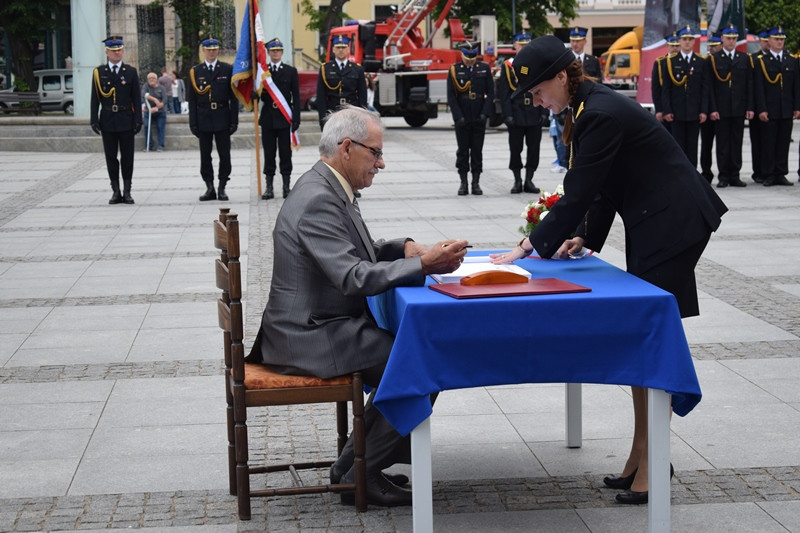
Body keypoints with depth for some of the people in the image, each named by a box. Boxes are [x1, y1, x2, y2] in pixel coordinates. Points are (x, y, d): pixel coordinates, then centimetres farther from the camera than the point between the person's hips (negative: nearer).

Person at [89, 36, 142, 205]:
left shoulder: (131, 72, 4)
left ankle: (127, 191, 9)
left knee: (127, 157, 2)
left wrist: (138, 120, -4)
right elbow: (95, 98, 4)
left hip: (126, 120, -1)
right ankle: (116, 191, 10)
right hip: (107, 120, 1)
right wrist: (94, 120, -3)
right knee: (111, 157, 4)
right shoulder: (99, 72, 5)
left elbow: (137, 98, 3)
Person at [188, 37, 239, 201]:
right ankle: (210, 188, 11)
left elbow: (233, 97, 3)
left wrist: (234, 120, -4)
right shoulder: (195, 71, 7)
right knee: (205, 156, 4)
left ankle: (222, 188, 9)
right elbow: (192, 100, 5)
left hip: (222, 119, -1)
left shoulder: (227, 70, 5)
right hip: (204, 120, 1)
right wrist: (193, 123, -2)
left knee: (224, 155, 0)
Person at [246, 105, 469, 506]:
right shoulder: (317, 201, -22)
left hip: (320, 324, 11)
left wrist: (402, 247, 5)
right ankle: (359, 474, -3)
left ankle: (356, 461, 16)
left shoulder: (329, 189, 12)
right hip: (311, 337, -11)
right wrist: (424, 265, -29)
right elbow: (355, 277, -29)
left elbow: (354, 255, 22)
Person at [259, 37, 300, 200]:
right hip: (268, 118, 1)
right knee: (269, 153, 3)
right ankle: (269, 187, 7)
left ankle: (286, 187, 8)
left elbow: (296, 96, 3)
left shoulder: (291, 71, 6)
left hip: (285, 118, -1)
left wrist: (296, 119, -4)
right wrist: (262, 93, -15)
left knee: (285, 153, 1)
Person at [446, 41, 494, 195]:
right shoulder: (454, 70, 0)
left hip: (479, 119, 1)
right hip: (462, 119, -1)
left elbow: (490, 93, 4)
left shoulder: (484, 68, 4)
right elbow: (451, 96, -1)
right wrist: (458, 117, -9)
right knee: (462, 151, 3)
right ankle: (463, 183, 8)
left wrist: (484, 114, -6)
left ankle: (476, 183, 9)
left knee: (477, 151, 4)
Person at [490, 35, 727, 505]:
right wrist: (586, 236, 7)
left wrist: (529, 247, -18)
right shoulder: (589, 108, 8)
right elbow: (602, 186, 15)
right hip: (649, 226, 10)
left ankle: (650, 463, -1)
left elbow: (579, 193, -23)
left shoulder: (601, 115, -22)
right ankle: (640, 455, 19)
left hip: (674, 224, -10)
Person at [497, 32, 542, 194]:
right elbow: (504, 93, -2)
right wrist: (507, 114, -10)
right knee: (515, 149, 2)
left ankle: (529, 181, 12)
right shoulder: (508, 66, 2)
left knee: (534, 148, 3)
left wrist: (543, 112, 2)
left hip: (534, 114, 2)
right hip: (516, 114, -2)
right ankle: (517, 181, 11)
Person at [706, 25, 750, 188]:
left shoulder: (744, 58, 10)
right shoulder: (714, 59, 2)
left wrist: (750, 107, 1)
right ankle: (723, 177, 6)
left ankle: (734, 176, 11)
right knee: (722, 143, 1)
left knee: (737, 142, 5)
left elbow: (748, 85, 9)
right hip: (721, 110, -2)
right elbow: (710, 86, -2)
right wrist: (712, 109, -10)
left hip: (739, 109, 2)